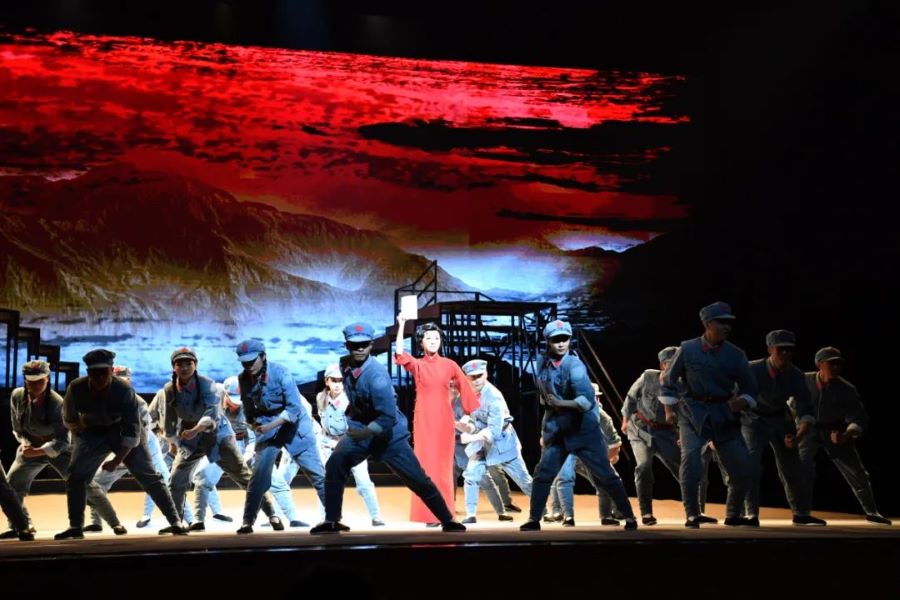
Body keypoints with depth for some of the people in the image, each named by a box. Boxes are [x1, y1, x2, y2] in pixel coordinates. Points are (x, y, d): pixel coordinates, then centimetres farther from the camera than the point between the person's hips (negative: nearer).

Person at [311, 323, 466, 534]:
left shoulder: (376, 376, -29)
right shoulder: (346, 366, -6)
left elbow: (388, 418, -34)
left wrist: (364, 433, -43)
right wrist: (350, 413, 11)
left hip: (389, 435, -6)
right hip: (360, 429, 6)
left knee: (419, 480, -3)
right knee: (335, 465, -12)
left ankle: (448, 521, 12)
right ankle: (331, 521, 1)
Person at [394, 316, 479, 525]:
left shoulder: (450, 365, 4)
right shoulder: (416, 364, 2)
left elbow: (465, 389, 6)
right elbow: (400, 353, -16)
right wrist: (401, 325, -20)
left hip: (444, 419, 1)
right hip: (423, 419, -1)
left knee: (443, 465, 5)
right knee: (426, 464, 0)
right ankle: (429, 514, 6)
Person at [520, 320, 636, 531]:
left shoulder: (574, 365, -19)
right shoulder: (542, 365, 1)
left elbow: (587, 401, -31)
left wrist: (560, 403, -26)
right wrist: (545, 430, 14)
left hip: (584, 430, -5)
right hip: (556, 431, 5)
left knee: (605, 476, -1)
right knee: (542, 474, 3)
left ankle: (629, 517, 10)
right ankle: (534, 519, 14)